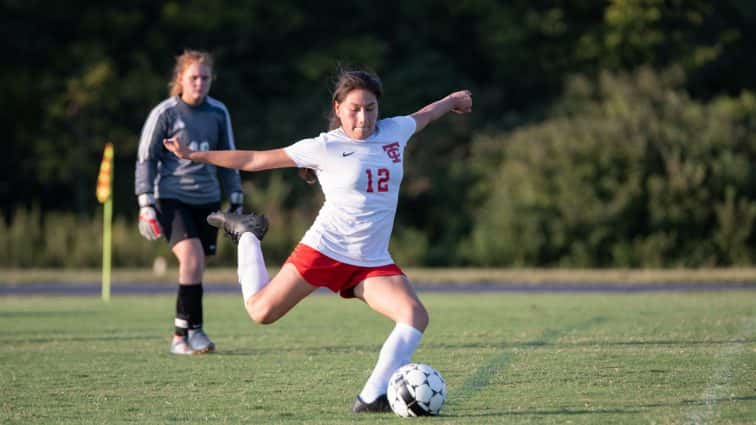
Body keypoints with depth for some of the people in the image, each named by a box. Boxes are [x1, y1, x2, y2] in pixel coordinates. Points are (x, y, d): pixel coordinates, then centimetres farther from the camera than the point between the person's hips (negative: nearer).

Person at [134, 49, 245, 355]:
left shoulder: (218, 113, 8)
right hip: (172, 199, -5)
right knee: (192, 259, -22)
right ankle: (193, 329, -16)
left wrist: (236, 202, 16)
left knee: (195, 268, 5)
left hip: (207, 200, 5)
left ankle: (181, 336, 16)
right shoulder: (165, 113, -4)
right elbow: (145, 159, -2)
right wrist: (146, 205, -9)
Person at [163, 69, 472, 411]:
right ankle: (248, 234, 27)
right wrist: (195, 155, -6)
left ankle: (372, 398, -18)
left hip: (373, 263, 3)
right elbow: (256, 160, -4)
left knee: (416, 316, -20)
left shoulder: (394, 131, 4)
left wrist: (451, 100, 47)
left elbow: (422, 116, 28)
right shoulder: (324, 148, -8)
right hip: (325, 250, -3)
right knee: (261, 313, 1)